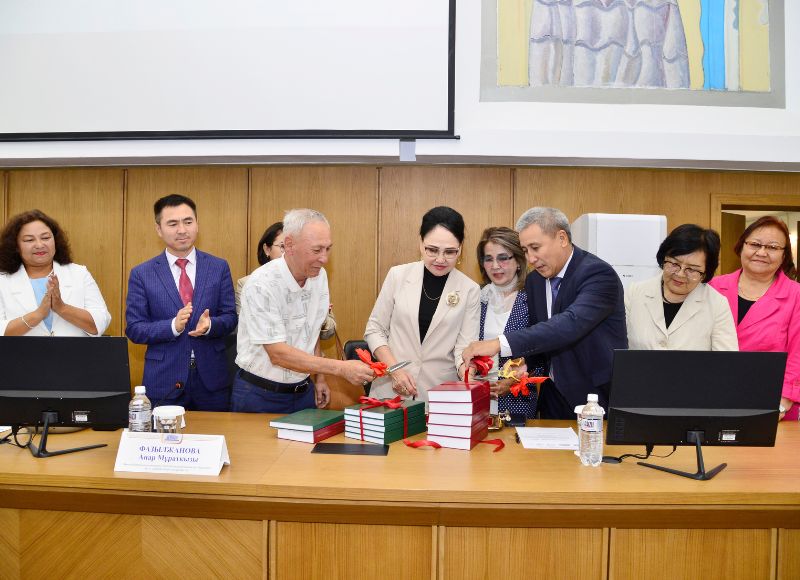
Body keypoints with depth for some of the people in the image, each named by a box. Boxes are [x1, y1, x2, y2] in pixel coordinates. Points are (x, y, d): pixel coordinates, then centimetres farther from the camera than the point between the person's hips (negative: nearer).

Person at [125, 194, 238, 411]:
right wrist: (173, 326, -21)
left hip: (211, 378, 1)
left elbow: (230, 317, 2)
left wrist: (209, 325, -20)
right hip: (164, 379, -1)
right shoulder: (141, 274, -1)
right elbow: (134, 329, -4)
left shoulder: (219, 267, 2)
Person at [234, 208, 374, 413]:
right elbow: (278, 354, -25)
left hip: (303, 390, 6)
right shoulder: (262, 284, -22)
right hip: (260, 396, -6)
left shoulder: (319, 275, -1)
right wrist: (341, 368, -29)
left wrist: (319, 378, 11)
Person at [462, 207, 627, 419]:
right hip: (554, 395, 6)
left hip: (598, 395, -6)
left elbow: (571, 324, -34)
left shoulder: (599, 274, -19)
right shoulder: (534, 280, 5)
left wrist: (500, 344, -41)